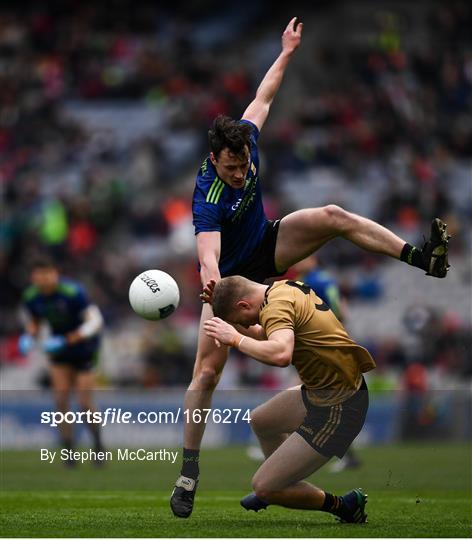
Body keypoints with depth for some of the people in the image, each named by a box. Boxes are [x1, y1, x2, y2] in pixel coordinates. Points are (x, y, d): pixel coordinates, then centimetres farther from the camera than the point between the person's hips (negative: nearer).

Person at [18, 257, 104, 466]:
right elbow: (33, 322, 9)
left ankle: (98, 446, 19)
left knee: (84, 403, -5)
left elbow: (95, 321, -29)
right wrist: (28, 338, -15)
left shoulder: (73, 292, -28)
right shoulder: (30, 297, -11)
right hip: (58, 350, 4)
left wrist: (67, 340, -37)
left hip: (84, 349, -4)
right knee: (61, 400, -9)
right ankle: (69, 451, 0)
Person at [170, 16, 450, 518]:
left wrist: (287, 52, 13)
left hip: (267, 246, 6)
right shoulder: (208, 199, -36)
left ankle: (422, 257, -13)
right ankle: (188, 475, -8)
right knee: (207, 370, -13)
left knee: (333, 217, -17)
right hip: (232, 275, -6)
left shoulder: (246, 139, -18)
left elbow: (262, 97, 3)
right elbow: (209, 261, -50)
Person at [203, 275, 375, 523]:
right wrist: (228, 326, 5)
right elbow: (266, 336, 20)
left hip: (336, 409, -11)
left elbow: (281, 355, -42)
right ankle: (281, 487, 51)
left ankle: (343, 506, 5)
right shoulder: (286, 287, 6)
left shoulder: (276, 305, -23)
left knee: (263, 486, -9)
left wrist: (236, 338, -29)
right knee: (259, 421, 32)